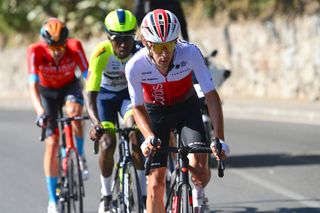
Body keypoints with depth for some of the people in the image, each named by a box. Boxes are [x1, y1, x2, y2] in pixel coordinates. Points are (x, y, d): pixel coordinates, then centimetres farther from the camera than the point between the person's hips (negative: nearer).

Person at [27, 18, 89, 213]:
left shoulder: (75, 47, -30)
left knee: (74, 113, -34)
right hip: (47, 90, 0)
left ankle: (81, 157, -6)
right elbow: (33, 85, -36)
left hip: (70, 86, 0)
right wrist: (40, 112, -50)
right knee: (51, 142, -8)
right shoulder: (36, 51, -31)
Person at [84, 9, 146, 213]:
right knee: (107, 144, -12)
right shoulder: (101, 54, -33)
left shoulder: (141, 51, -29)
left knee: (135, 134, -24)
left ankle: (145, 193, -13)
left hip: (130, 92, 0)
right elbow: (90, 94, -36)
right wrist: (95, 123, -51)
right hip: (106, 94, 0)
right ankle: (106, 195, 12)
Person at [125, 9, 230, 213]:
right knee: (156, 183, -8)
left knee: (199, 169, -20)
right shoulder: (135, 66, -29)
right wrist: (149, 137, -31)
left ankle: (198, 194, 15)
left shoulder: (190, 53, -31)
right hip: (155, 113, 0)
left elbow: (211, 96, -25)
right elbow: (138, 108, -13)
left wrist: (220, 140, -32)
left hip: (187, 108, 0)